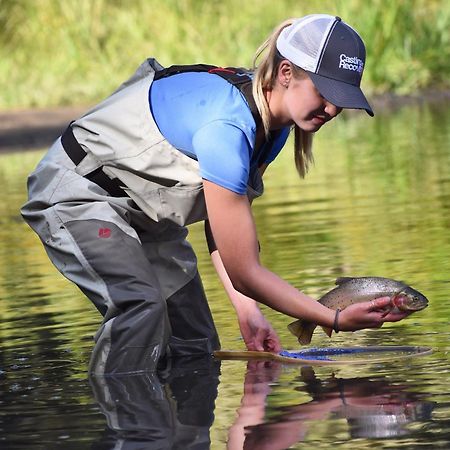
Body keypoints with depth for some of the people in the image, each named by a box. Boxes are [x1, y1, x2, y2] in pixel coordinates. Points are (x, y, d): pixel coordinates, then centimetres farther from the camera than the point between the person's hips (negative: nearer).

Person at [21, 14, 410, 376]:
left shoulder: (274, 123, -7)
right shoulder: (228, 124, -36)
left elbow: (224, 224, -2)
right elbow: (244, 272, -32)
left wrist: (248, 310, -14)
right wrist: (337, 321, -30)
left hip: (146, 211, 9)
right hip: (78, 194, -9)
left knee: (196, 348, 1)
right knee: (141, 308, -32)